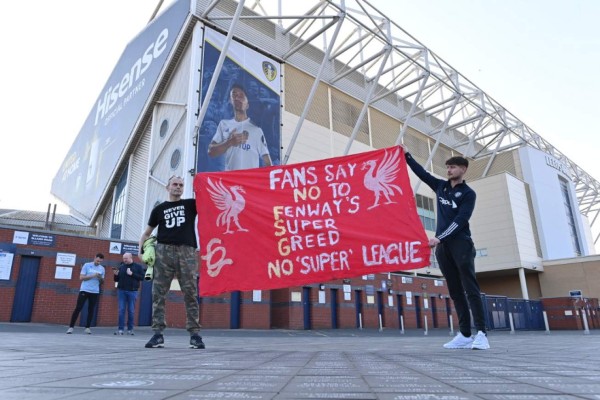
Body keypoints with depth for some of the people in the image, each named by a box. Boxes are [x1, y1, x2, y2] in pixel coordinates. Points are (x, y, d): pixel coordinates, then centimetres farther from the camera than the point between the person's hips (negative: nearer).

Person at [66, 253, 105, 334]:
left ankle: (87, 327, 12)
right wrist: (92, 276, -18)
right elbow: (81, 277, -6)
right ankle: (71, 327, 2)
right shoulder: (86, 265, -1)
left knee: (91, 310, 5)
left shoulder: (102, 268, 8)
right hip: (84, 290, -3)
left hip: (95, 292, 3)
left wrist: (100, 278, -10)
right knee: (78, 308, -4)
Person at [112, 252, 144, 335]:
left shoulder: (138, 267, 3)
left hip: (132, 291, -2)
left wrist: (132, 274, -13)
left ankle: (130, 329, 9)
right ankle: (120, 329, 2)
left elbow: (142, 277, -5)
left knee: (131, 311, 2)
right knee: (121, 310, 0)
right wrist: (116, 274, -4)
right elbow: (116, 279, 16)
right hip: (121, 291, 2)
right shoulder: (121, 267, 11)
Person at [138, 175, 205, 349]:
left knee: (191, 294, -4)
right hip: (164, 251, 1)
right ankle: (158, 334, 0)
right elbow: (146, 233, 20)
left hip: (187, 252, -1)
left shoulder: (190, 204, 17)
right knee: (158, 293, -4)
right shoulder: (159, 209, 17)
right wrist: (141, 250, 7)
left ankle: (194, 334, -3)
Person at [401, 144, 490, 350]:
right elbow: (421, 172, 22)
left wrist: (439, 237, -19)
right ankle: (465, 335, 5)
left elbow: (460, 220, -12)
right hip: (443, 246, 5)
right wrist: (407, 155, 19)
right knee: (455, 291, 3)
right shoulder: (441, 186, 15)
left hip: (461, 244, -5)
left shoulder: (468, 194, -1)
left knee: (470, 288, -10)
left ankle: (481, 333, -11)